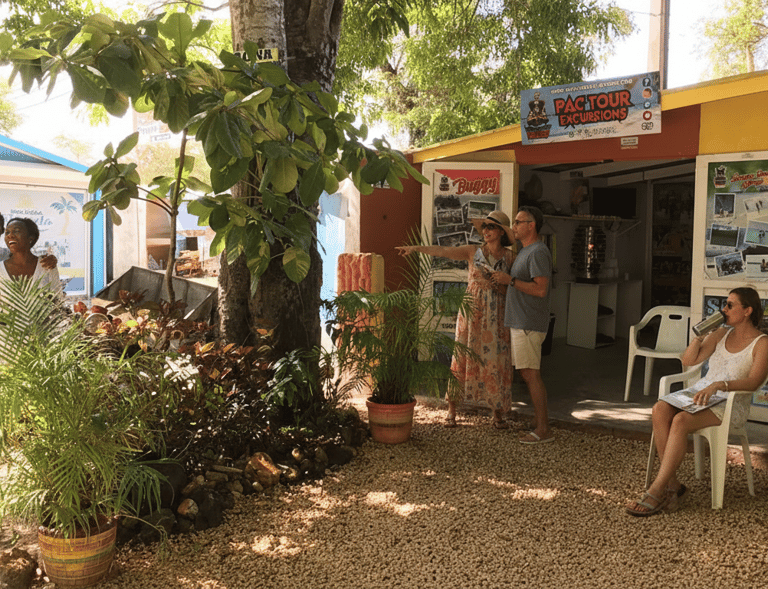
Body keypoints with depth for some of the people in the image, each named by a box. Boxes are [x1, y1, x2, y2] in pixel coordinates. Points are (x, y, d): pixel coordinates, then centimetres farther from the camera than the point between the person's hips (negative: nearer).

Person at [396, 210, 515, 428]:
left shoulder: (510, 257, 4)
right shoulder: (473, 252, 2)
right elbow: (443, 251, -9)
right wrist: (416, 247, -20)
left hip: (496, 317, 0)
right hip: (471, 312, 0)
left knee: (496, 360, 2)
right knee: (462, 357, 0)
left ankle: (498, 412, 15)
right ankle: (452, 410, 8)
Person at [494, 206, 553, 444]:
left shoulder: (538, 252, -14)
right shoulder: (525, 251, 18)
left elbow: (540, 289, -23)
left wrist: (510, 280, -19)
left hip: (529, 324, -10)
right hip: (520, 323, 10)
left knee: (531, 375, -7)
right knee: (528, 374, 12)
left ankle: (543, 430, -1)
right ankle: (541, 425, 18)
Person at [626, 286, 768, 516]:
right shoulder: (721, 334, 16)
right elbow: (688, 361, 11)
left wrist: (718, 384, -30)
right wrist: (699, 336, -4)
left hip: (731, 404, -6)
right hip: (701, 393, 6)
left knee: (681, 421, -34)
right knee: (660, 409, -27)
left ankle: (656, 491, -30)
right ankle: (672, 484, -26)